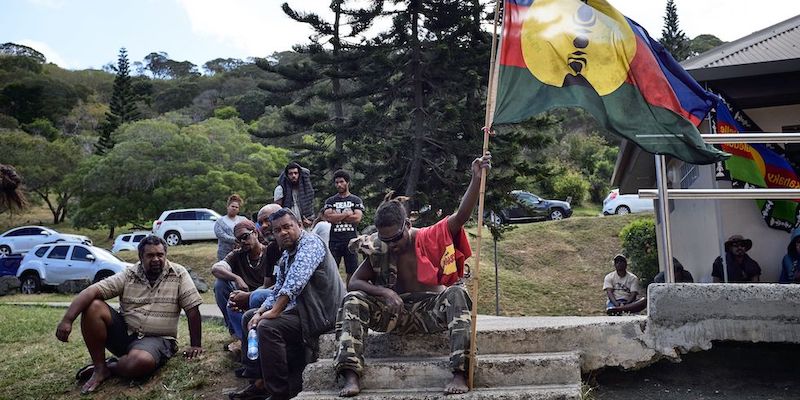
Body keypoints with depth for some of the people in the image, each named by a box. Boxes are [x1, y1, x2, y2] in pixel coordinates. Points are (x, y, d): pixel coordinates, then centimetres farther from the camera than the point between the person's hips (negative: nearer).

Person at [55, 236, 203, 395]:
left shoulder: (179, 274, -4)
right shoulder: (129, 275, 1)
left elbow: (193, 309, -6)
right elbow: (92, 291, -9)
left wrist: (195, 345, -8)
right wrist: (67, 319, -24)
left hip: (157, 339, -3)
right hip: (124, 332, 3)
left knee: (141, 361, -38)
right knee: (93, 306, -19)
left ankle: (111, 366, -2)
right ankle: (99, 368, -9)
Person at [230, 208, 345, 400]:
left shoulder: (310, 242, -14)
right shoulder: (285, 257, 15)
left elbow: (295, 282, -28)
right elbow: (277, 291, 16)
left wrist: (275, 311, -27)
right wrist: (260, 313, -2)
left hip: (321, 313, -10)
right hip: (300, 309, 11)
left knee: (267, 327, -27)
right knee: (250, 317, 16)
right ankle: (259, 382, 14)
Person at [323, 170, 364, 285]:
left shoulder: (356, 200, 8)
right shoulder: (330, 201, 10)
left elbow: (357, 218, -8)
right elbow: (328, 217, -7)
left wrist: (337, 216, -7)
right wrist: (347, 214, -8)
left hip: (351, 240, 0)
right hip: (334, 241, 0)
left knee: (352, 272, 3)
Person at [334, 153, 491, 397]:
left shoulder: (432, 238, -6)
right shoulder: (378, 251, -1)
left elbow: (462, 215, -20)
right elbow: (353, 283, -3)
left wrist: (476, 178, -35)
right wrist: (383, 291, -22)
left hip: (433, 311, -2)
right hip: (397, 312, 2)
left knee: (457, 293, -34)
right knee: (353, 301, -19)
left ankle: (460, 373, -37)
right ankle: (351, 376, -29)